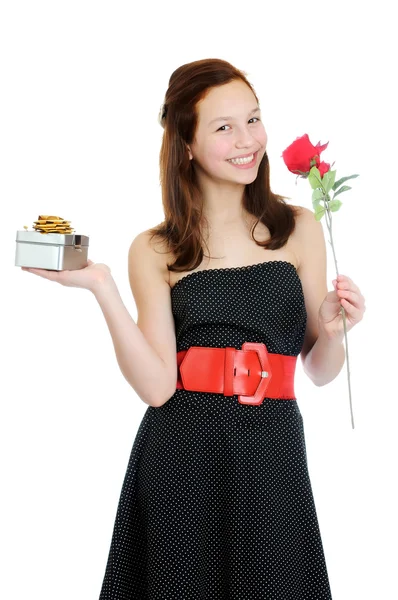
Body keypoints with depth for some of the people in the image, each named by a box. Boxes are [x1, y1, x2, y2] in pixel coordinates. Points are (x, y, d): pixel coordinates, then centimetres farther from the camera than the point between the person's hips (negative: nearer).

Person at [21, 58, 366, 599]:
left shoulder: (299, 229, 5)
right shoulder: (155, 251, 2)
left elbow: (320, 371, 9)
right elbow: (157, 385, -9)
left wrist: (332, 330, -12)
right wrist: (101, 287, -13)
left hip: (272, 457, 1)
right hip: (181, 457, -1)